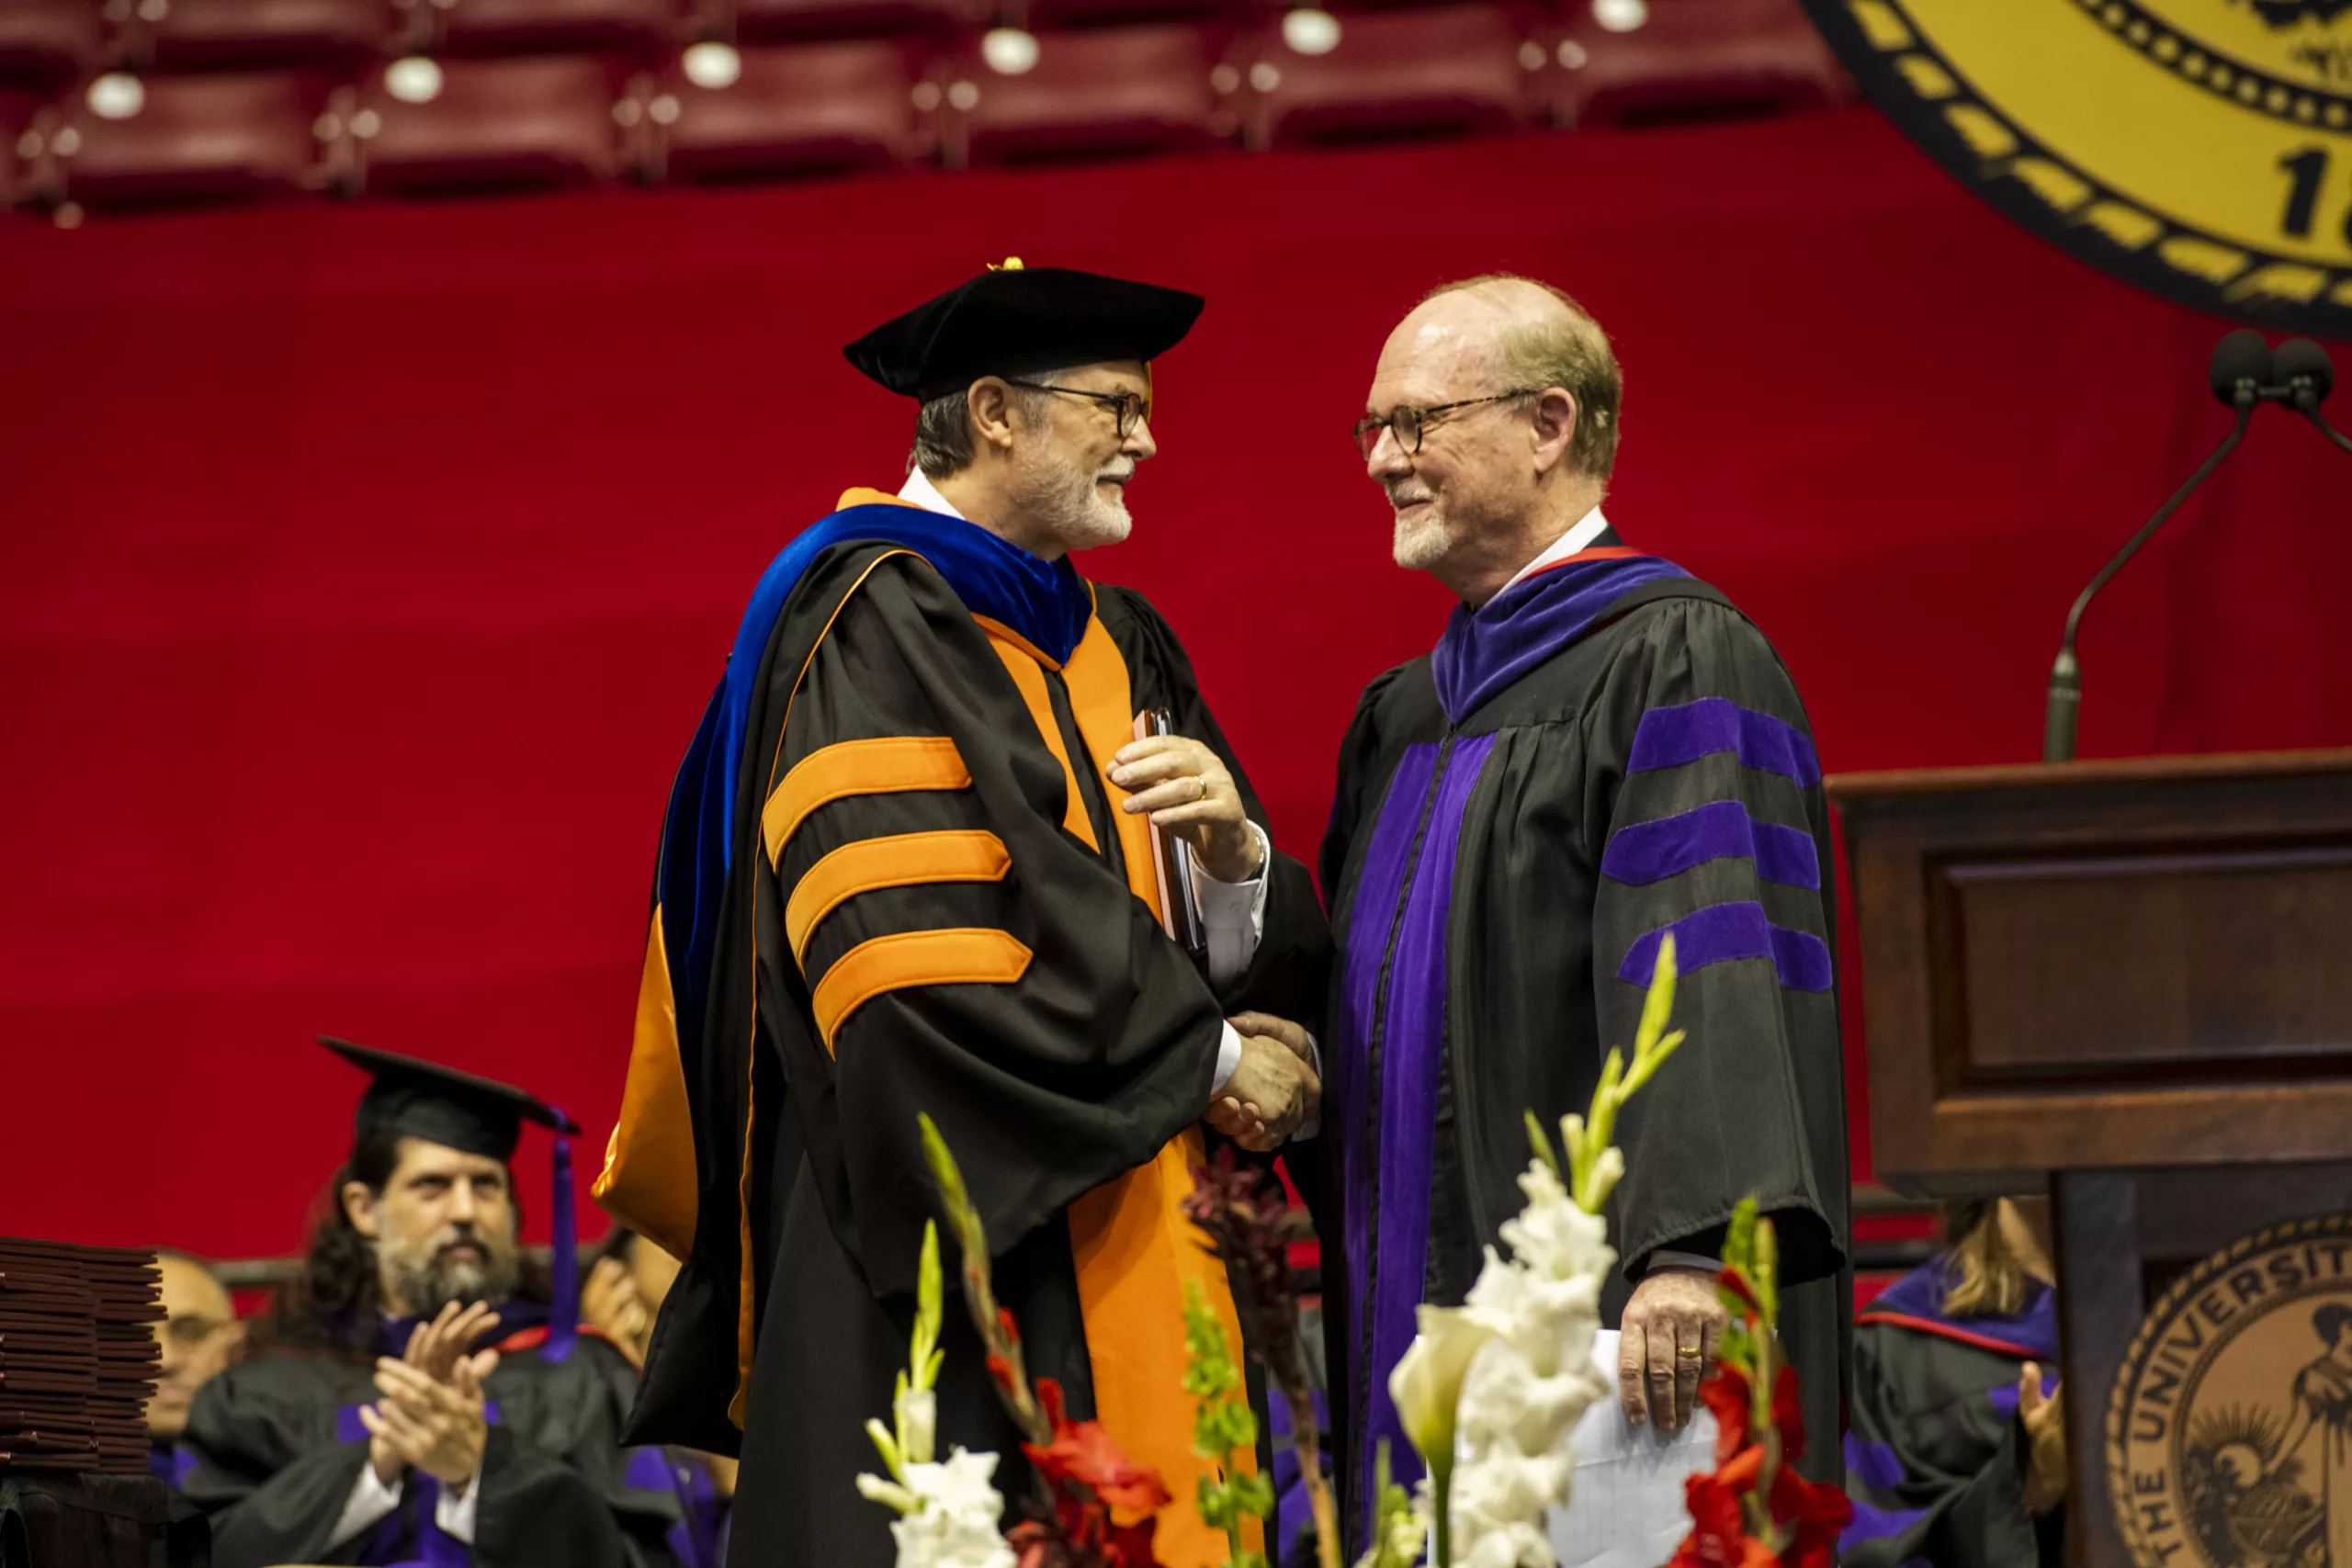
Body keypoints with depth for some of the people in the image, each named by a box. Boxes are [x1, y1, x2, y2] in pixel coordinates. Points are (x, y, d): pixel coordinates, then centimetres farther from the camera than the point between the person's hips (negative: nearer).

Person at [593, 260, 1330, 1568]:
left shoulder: (1122, 650, 19)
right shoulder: (872, 622, -7)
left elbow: (1273, 953, 15)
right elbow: (916, 961, -18)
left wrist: (1234, 850, -9)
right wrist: (1205, 1056, -9)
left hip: (1126, 1270, 8)